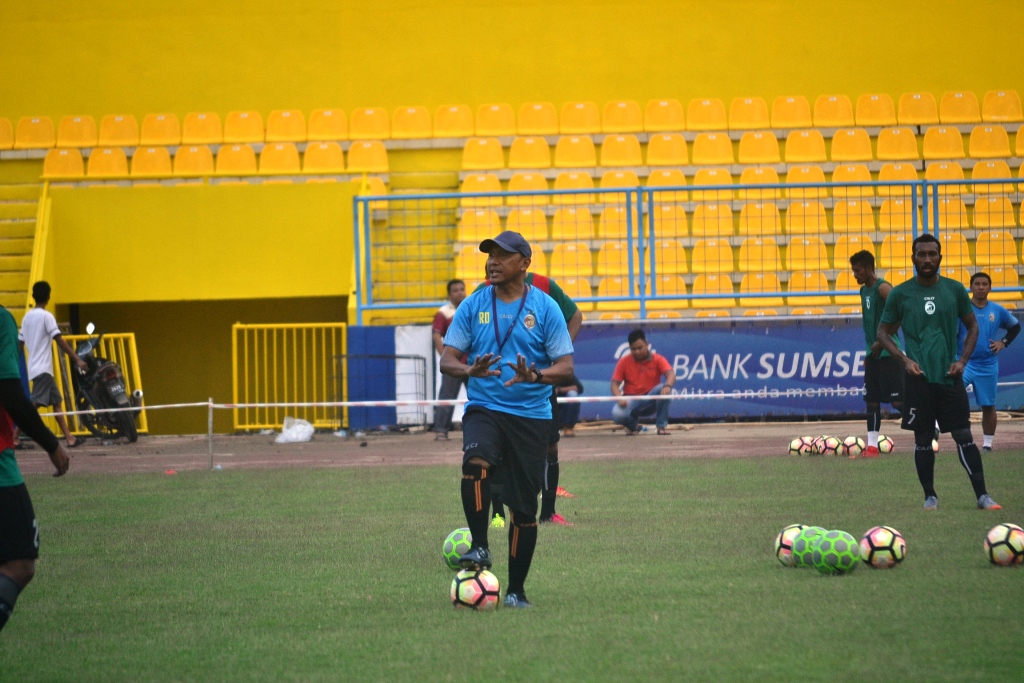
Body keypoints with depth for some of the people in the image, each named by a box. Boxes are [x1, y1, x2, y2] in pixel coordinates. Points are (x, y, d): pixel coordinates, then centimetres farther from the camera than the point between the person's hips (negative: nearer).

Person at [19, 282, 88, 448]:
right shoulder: (47, 316, -9)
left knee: (57, 401, 12)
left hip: (34, 368, 8)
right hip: (43, 368, -8)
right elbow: (60, 340, -14)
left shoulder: (27, 317, 13)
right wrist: (77, 359, -14)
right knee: (34, 404, -14)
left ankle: (69, 438, 10)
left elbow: (19, 343, 15)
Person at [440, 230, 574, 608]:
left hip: (531, 414, 0)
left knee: (523, 506, 1)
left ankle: (516, 589, 13)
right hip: (484, 407, 0)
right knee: (475, 464, -32)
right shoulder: (473, 306, 6)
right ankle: (479, 548, -21)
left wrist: (535, 375, -23)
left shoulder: (546, 308, 1)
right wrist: (470, 370, -20)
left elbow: (566, 368, -2)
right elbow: (447, 360, 3)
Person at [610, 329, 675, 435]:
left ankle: (662, 426, -17)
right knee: (617, 414, -34)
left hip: (650, 401, 0)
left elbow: (671, 374, -18)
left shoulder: (657, 359, -2)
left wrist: (667, 386, -43)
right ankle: (633, 424, 5)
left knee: (663, 389, -32)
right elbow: (615, 384, -4)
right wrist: (619, 398, -26)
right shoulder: (624, 362, 0)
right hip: (631, 400, 0)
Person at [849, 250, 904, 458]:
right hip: (873, 353, 9)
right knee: (871, 400, 6)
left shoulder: (882, 288, -13)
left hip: (888, 353, -9)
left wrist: (881, 342, -22)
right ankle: (872, 446, 9)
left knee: (897, 400, -11)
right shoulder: (864, 290, 15)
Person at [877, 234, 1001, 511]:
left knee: (964, 437, -2)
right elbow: (883, 332, 7)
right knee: (922, 440, 4)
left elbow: (972, 326, 12)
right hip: (918, 378, 0)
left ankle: (982, 495, -1)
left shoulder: (955, 290, 3)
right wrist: (904, 359, -7)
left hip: (949, 376, 1)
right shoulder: (900, 294, -1)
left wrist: (963, 360, -1)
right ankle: (930, 496, 15)